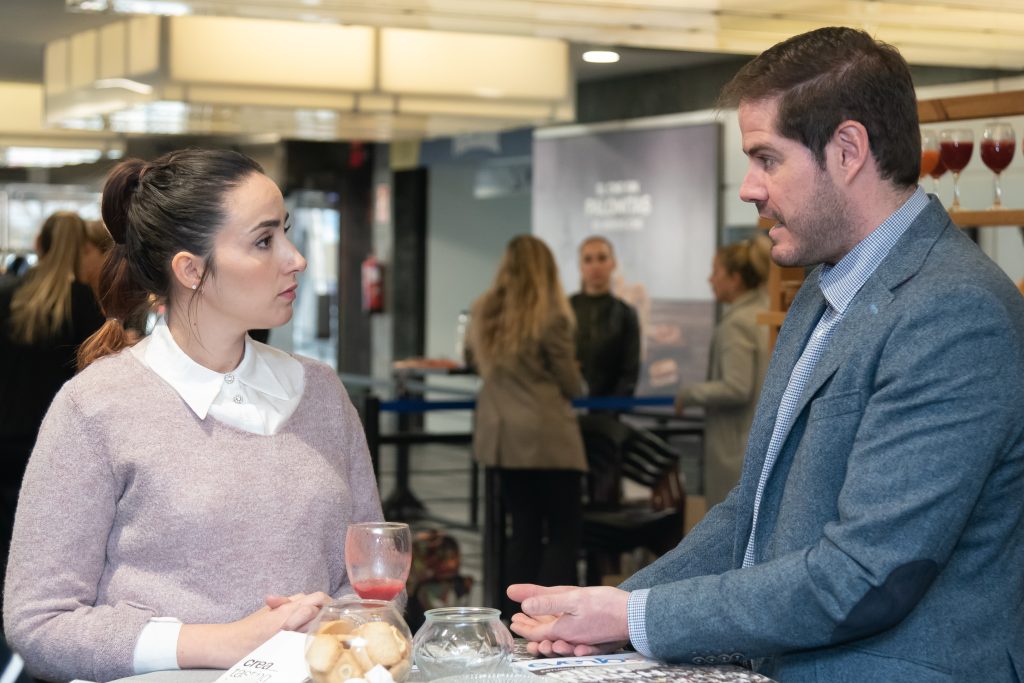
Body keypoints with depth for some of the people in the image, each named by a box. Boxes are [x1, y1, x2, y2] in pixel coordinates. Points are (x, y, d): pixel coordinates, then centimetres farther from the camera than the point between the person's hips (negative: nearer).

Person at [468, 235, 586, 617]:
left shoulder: (483, 313, 5)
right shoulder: (551, 317, -13)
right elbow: (572, 385, -5)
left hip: (501, 434, 6)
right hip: (547, 435, -6)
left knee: (523, 530, 13)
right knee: (563, 532, 2)